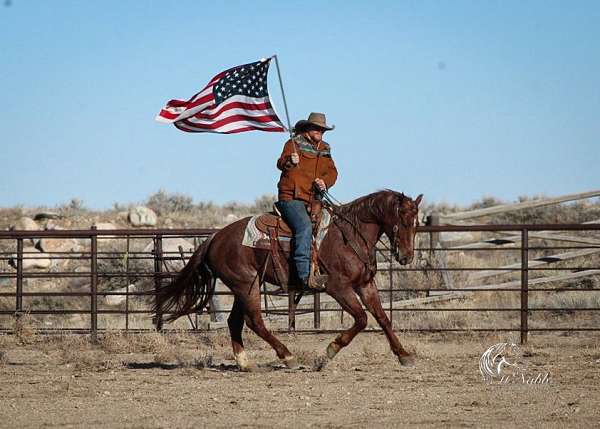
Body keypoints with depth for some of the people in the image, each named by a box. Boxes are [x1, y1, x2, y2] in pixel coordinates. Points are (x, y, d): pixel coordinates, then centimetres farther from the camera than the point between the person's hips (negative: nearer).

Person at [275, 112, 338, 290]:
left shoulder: (324, 149, 20)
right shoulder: (294, 144, 3)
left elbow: (332, 171, 13)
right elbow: (281, 162, -8)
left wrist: (325, 182, -9)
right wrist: (289, 162, -32)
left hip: (313, 200, 8)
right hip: (291, 198, -8)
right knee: (304, 227, -28)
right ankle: (305, 275, -38)